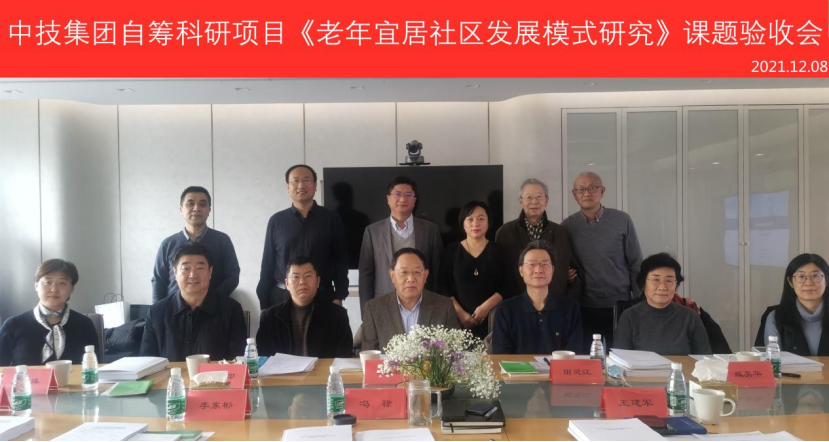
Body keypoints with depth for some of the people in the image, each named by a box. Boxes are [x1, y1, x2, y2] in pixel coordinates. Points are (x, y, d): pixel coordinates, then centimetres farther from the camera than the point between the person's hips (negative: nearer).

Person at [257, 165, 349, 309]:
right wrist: (264, 303, 6)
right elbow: (267, 263, 8)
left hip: (323, 297, -1)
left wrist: (338, 297, -4)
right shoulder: (276, 221, 6)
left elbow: (341, 260, 3)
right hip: (282, 298, 1)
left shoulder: (331, 218, 3)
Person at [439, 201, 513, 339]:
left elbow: (507, 286, 0)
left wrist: (486, 307, -12)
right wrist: (459, 312, -10)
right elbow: (444, 286, 1)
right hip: (459, 320, 0)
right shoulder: (452, 250, 5)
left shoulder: (498, 250, 5)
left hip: (491, 318, 0)